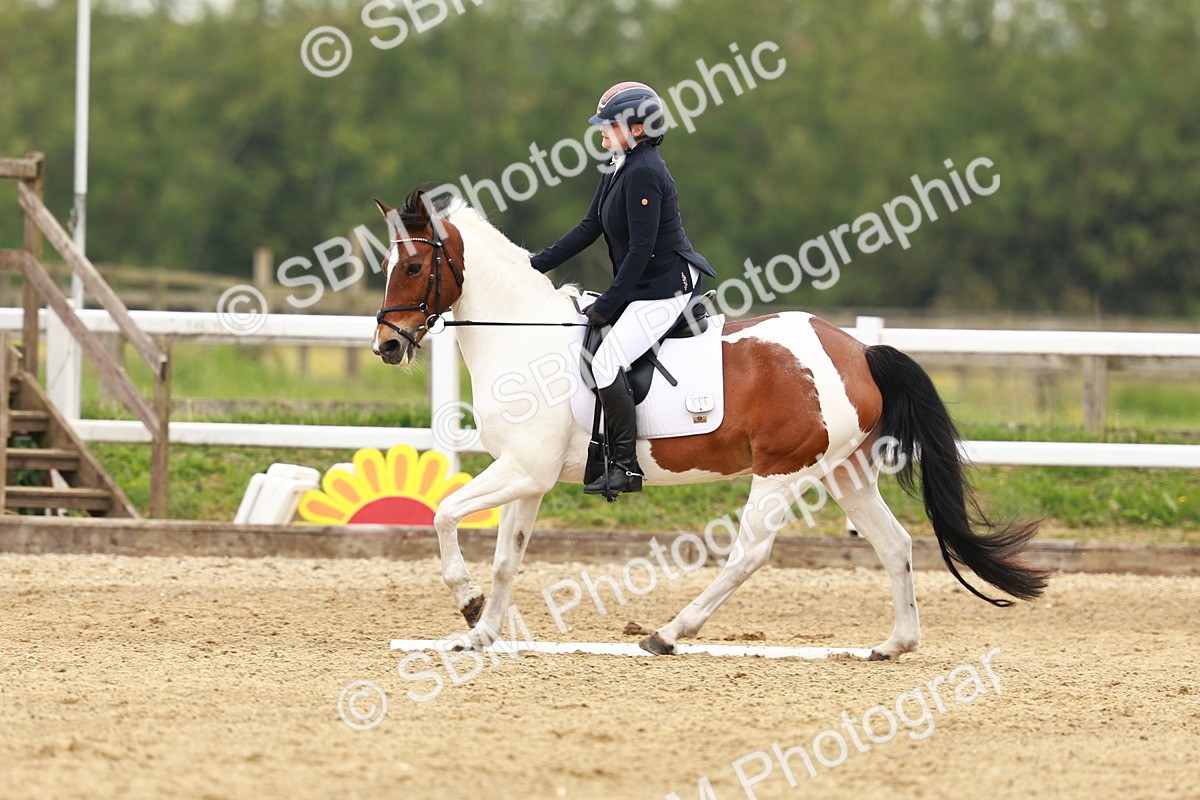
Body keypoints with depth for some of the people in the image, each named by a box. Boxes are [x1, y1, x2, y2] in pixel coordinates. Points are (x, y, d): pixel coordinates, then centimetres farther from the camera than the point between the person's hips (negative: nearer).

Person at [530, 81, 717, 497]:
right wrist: (538, 264, 11)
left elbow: (641, 249, -21)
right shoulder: (618, 167, 11)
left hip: (666, 287, -11)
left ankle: (625, 466, -14)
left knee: (607, 362, -18)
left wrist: (608, 305, -17)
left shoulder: (644, 173, -20)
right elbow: (590, 226, 16)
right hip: (645, 287, 11)